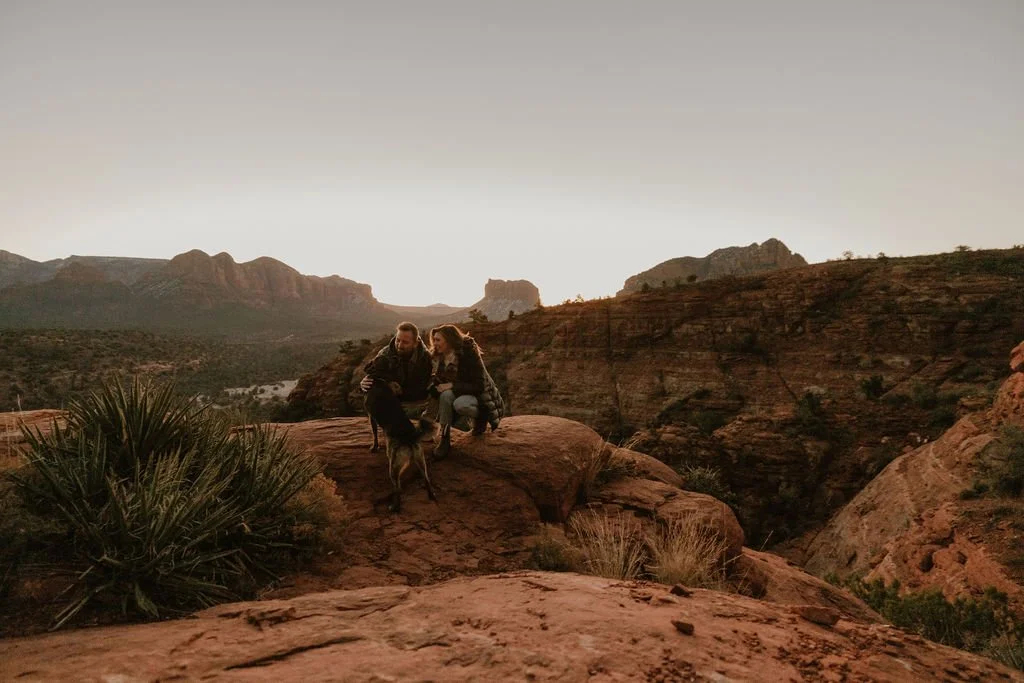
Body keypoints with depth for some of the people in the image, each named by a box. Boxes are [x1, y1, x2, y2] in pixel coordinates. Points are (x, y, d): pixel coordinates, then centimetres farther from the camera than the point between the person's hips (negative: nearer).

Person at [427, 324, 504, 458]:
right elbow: (436, 381, 7)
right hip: (460, 394, 5)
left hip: (481, 396, -5)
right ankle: (445, 439, -24)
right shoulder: (438, 358, -2)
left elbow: (479, 386, -22)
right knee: (446, 394, -29)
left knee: (461, 404, -37)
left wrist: (452, 386, -27)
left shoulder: (469, 354, -21)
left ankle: (480, 417, -4)